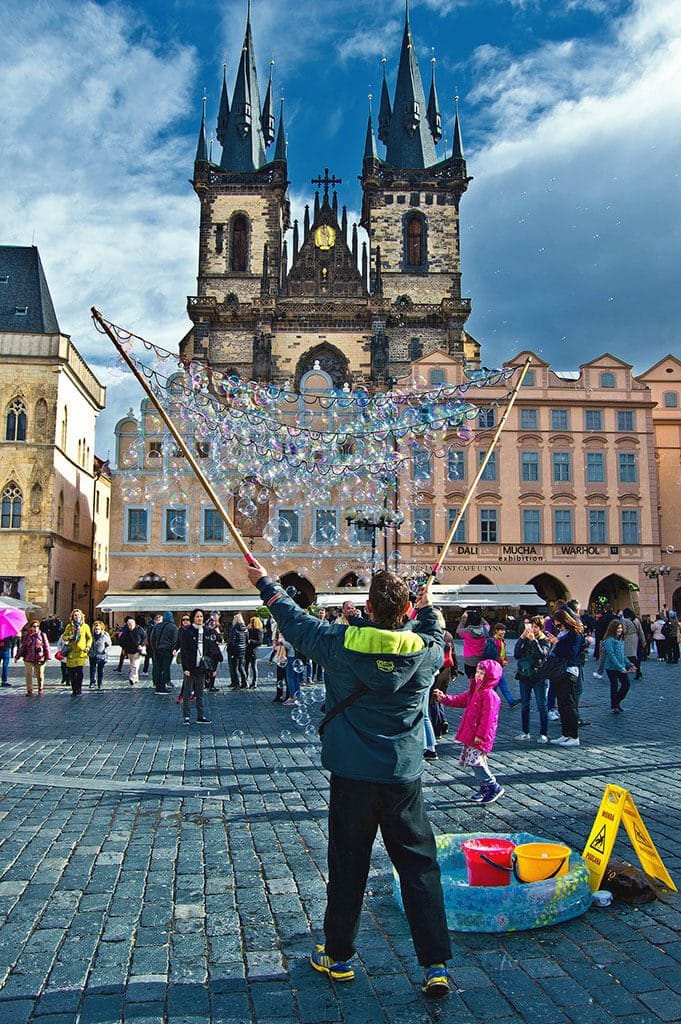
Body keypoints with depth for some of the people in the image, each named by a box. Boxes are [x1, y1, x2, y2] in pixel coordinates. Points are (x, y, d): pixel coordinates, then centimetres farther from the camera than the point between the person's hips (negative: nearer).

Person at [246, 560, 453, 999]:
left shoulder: (342, 643, -10)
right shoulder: (425, 650, -7)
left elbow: (295, 621, 4)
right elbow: (437, 639, 18)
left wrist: (265, 582, 18)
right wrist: (428, 609, 33)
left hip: (352, 774, 0)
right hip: (404, 777, 1)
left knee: (347, 865, 12)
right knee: (420, 866, 8)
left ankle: (338, 957, 27)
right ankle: (436, 965, 9)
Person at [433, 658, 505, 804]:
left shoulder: (489, 695, -18)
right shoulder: (475, 691, 12)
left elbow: (488, 717, -21)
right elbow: (460, 700, 21)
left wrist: (481, 735, -20)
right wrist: (445, 698, 8)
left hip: (480, 737, -10)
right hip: (470, 734, 10)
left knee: (475, 761, -12)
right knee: (475, 762, 14)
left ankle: (494, 787, -1)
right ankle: (484, 788, 25)